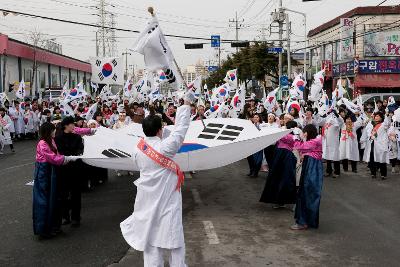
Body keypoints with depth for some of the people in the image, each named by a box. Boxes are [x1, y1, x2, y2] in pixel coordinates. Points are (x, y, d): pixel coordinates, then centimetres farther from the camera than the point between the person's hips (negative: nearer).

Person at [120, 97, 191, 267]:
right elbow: (180, 129, -11)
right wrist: (185, 106, 1)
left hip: (147, 197, 5)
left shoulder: (139, 150, -4)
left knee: (150, 234, 12)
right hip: (167, 198, -5)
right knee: (173, 236, 7)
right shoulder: (165, 147, -19)